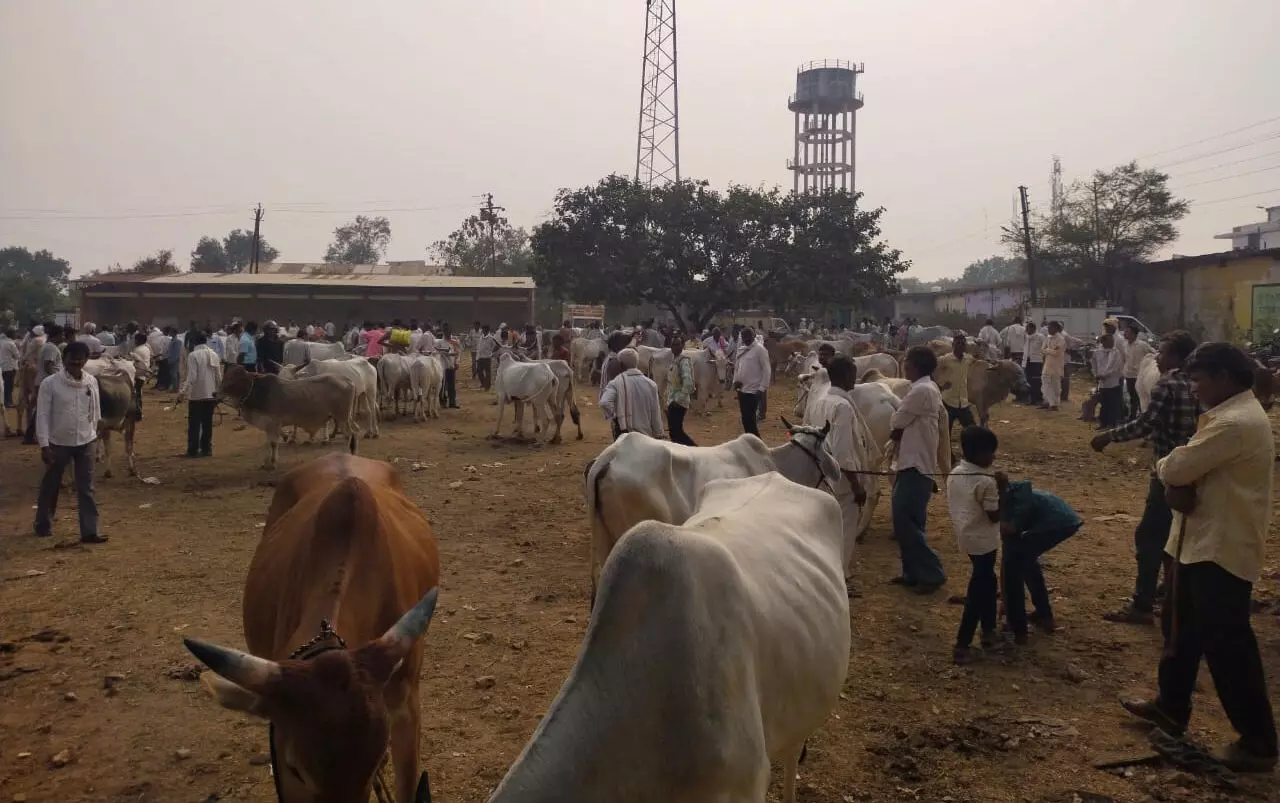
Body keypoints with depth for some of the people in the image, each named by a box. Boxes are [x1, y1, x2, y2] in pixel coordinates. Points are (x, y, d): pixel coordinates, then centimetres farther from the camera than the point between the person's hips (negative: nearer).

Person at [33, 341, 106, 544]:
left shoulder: (91, 382, -2)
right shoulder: (50, 383, -12)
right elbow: (42, 415, -10)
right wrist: (44, 444, -14)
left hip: (85, 442, 2)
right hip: (59, 443, -2)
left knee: (86, 488, 3)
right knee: (50, 486, 14)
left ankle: (89, 531, 5)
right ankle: (43, 525, 33)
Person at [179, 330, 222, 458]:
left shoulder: (193, 355, -11)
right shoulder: (214, 355, 4)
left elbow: (191, 377, -17)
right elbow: (219, 377, 7)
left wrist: (183, 392, -12)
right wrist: (218, 391, 19)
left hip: (196, 395, -5)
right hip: (211, 394, 5)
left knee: (194, 424, 3)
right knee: (207, 423, 11)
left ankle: (193, 450, 5)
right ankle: (206, 449, 14)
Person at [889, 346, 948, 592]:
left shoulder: (922, 390, -19)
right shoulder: (927, 388, 13)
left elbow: (896, 422, -13)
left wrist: (897, 430, 6)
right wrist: (899, 431, -3)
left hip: (916, 466, -10)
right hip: (914, 462, 10)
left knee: (905, 524, -6)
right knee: (906, 522, 14)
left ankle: (933, 574, 2)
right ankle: (913, 573, 21)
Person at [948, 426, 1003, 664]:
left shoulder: (954, 474, 2)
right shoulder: (985, 481, -23)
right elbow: (995, 516, -20)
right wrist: (1001, 491, -8)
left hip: (966, 537, 8)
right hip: (983, 541, -8)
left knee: (987, 581, 25)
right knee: (977, 591, 0)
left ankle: (988, 630, 36)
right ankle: (962, 645, 2)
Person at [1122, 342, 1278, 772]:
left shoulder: (1235, 422, -24)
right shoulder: (1231, 414, 12)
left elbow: (1177, 467, -25)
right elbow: (1193, 468, 11)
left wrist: (1165, 465, -1)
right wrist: (1178, 489, -11)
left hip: (1222, 548, -11)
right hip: (1203, 540, 11)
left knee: (1226, 644, -1)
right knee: (1181, 627, 20)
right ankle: (1170, 706, 35)